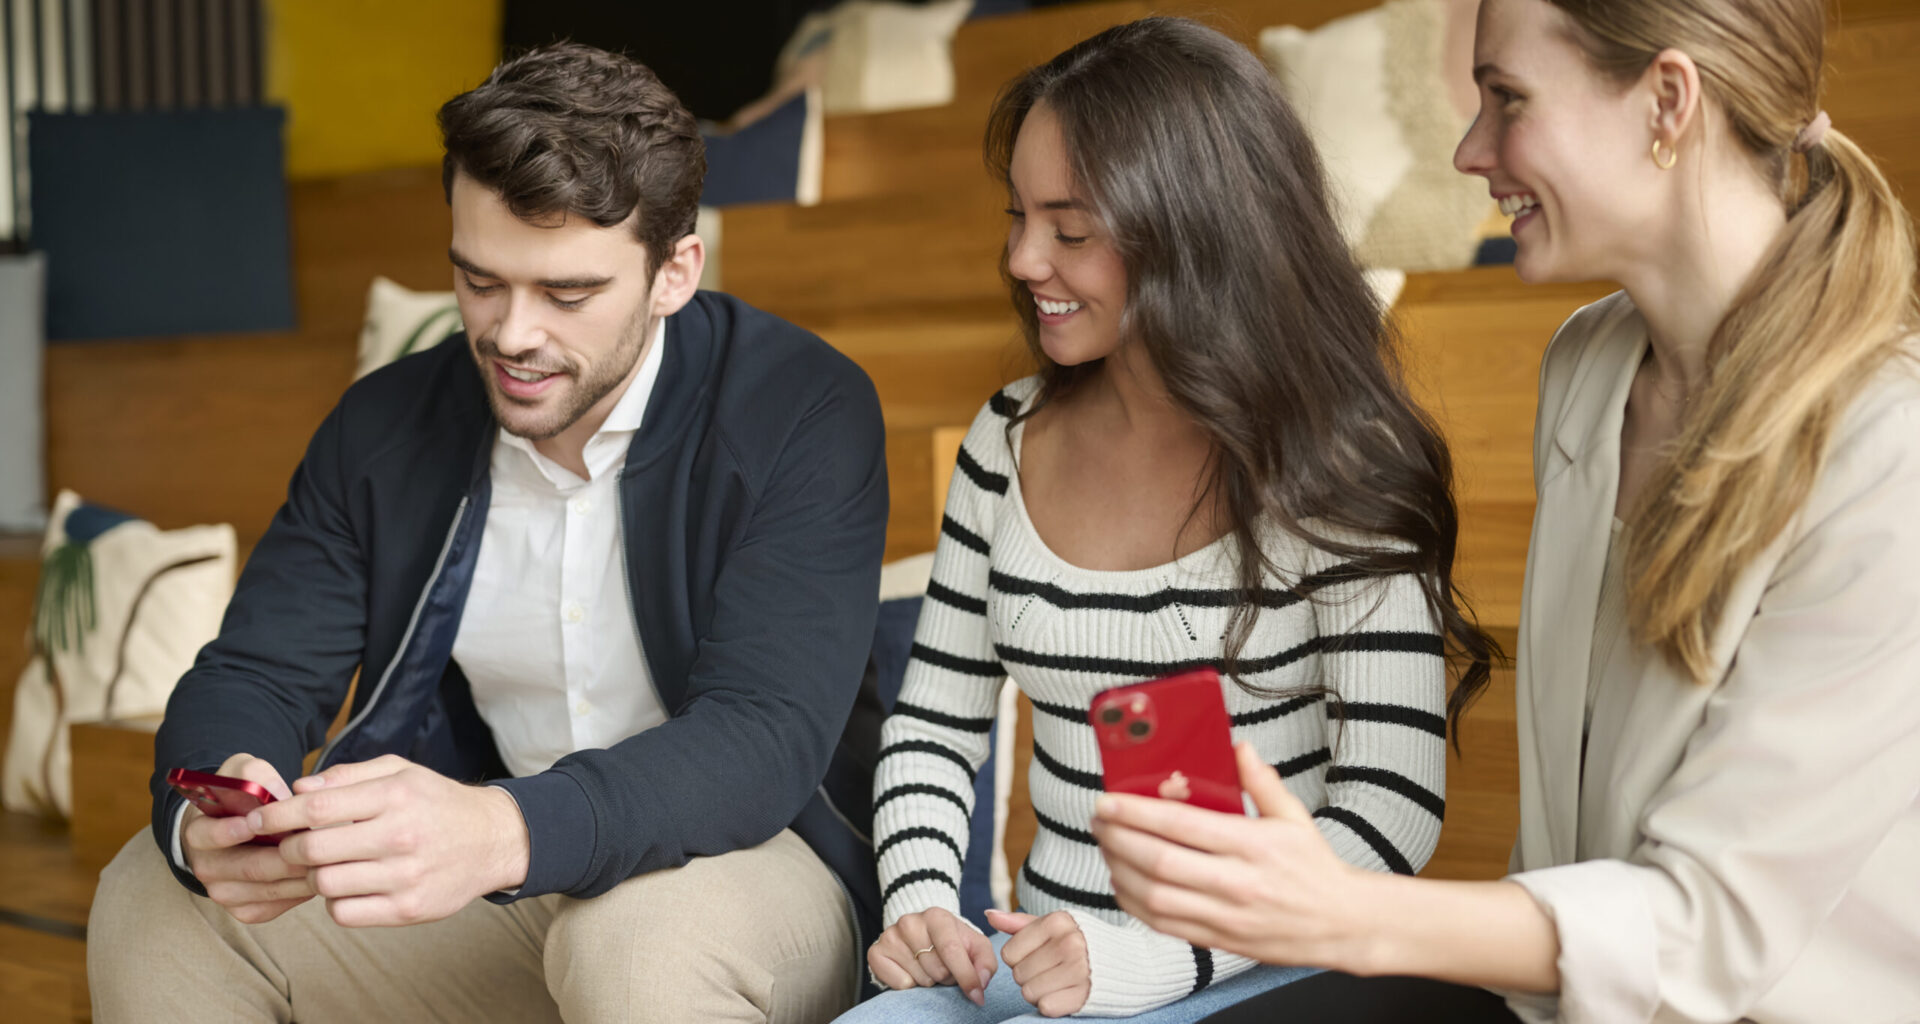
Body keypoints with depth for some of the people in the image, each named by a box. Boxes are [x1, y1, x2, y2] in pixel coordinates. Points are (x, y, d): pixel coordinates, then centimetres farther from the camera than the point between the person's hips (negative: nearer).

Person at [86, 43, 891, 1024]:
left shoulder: (806, 413, -17)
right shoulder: (384, 424, 0)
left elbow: (767, 733, -28)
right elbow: (253, 672, -2)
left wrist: (504, 832, -46)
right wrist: (208, 823, -28)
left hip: (734, 863, -4)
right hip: (483, 886, 5)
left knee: (644, 943, -37)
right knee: (152, 899, -9)